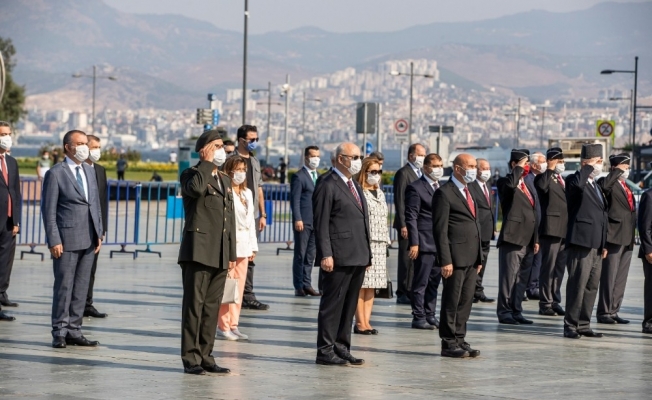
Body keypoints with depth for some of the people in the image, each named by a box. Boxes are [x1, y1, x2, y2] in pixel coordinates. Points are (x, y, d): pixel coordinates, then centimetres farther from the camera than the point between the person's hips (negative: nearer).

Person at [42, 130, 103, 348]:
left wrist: (99, 233, 10)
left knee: (81, 287, 7)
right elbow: (48, 209, -7)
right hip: (67, 239, -6)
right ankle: (60, 332, 6)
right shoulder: (55, 174, -6)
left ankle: (74, 330, 13)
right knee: (64, 286, -1)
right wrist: (54, 240, -13)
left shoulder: (90, 171, 14)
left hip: (88, 240, 6)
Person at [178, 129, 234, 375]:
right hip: (198, 251, -7)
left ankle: (205, 357, 13)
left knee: (212, 307, 8)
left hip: (220, 255, 7)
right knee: (194, 304, -4)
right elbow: (196, 188, -28)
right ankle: (190, 359, -1)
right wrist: (207, 163, -15)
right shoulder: (191, 175, -1)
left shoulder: (225, 181, 20)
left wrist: (232, 254, 15)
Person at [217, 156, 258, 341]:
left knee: (239, 287, 8)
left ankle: (233, 325, 14)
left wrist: (253, 246, 16)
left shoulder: (247, 193, 16)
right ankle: (223, 327, -1)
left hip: (244, 245, 8)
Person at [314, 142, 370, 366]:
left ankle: (341, 348, 17)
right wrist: (326, 255, -20)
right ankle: (325, 351, 0)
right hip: (339, 258, -9)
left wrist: (367, 254, 16)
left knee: (349, 305, 11)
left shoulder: (355, 186, 20)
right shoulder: (328, 187, -8)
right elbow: (321, 224, -13)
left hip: (358, 257, 9)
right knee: (332, 303, -4)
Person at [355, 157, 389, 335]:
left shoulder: (380, 193, 18)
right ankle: (360, 323, -2)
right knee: (361, 284, -4)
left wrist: (386, 241, 16)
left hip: (379, 245, 8)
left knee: (371, 286, 8)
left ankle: (366, 321, 10)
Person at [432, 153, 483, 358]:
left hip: (471, 258, 8)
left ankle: (460, 339, 15)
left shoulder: (470, 193, 19)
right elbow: (440, 229, -12)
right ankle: (448, 343, 4)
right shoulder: (445, 193, -8)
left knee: (466, 301, 9)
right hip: (456, 257, -8)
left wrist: (479, 257, 17)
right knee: (451, 301, -2)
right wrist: (445, 260, -17)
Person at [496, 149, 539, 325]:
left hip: (527, 242, 8)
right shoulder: (505, 182, -3)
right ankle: (504, 312, -2)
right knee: (508, 278, -6)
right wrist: (519, 168, -15)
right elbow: (510, 183, -31)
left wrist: (536, 239, 18)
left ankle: (516, 311, 16)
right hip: (512, 239, -8)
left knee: (522, 279, 10)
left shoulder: (527, 186, 21)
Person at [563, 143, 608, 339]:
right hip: (581, 242, -9)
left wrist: (604, 244, 20)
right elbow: (577, 183, -33)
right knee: (577, 285, -9)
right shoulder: (574, 181, -5)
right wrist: (589, 167, -18)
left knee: (592, 286, 10)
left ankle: (583, 325, 16)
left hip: (596, 246, 9)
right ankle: (570, 326, -5)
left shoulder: (596, 186, 22)